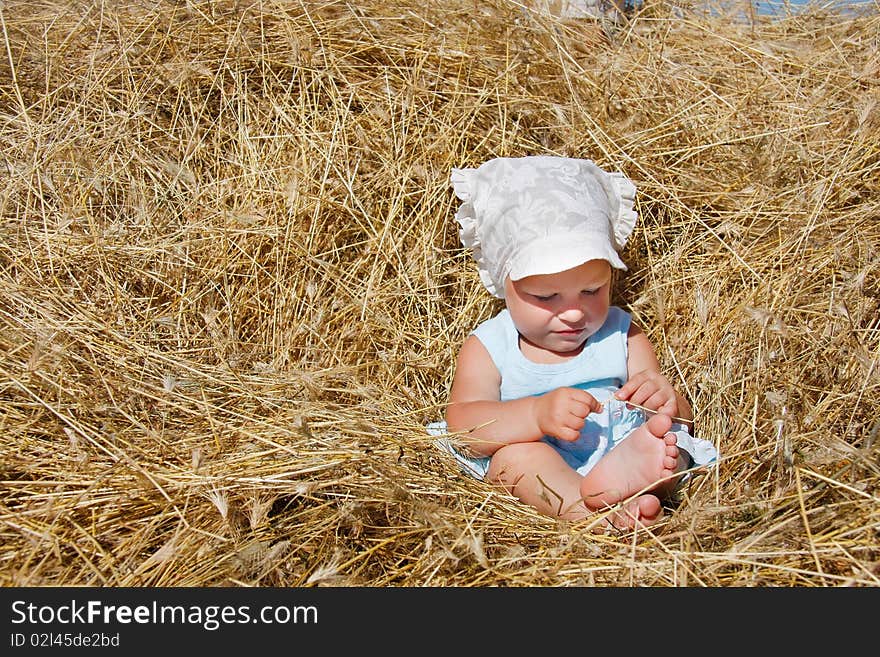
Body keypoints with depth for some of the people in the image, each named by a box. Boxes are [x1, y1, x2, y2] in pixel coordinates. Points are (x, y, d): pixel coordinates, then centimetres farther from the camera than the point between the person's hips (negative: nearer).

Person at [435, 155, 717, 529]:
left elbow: (685, 423, 10)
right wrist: (536, 413, -33)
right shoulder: (487, 348, 4)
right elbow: (462, 425, -14)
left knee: (671, 441, -24)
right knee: (514, 453, -31)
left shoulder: (622, 336, 12)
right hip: (534, 473, -2)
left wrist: (666, 403, -17)